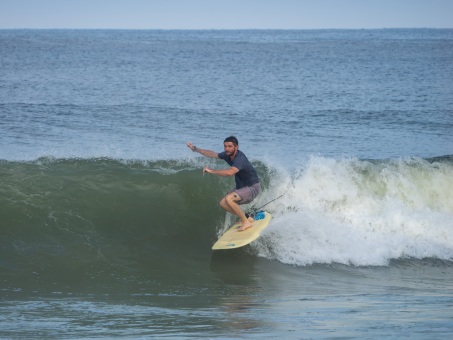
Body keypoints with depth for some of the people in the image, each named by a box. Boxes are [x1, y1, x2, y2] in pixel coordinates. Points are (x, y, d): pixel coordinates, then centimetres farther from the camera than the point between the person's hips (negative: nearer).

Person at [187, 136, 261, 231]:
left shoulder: (240, 158, -29)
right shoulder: (228, 155, -2)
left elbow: (230, 172, -46)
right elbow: (212, 154, 15)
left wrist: (211, 171, -35)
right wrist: (195, 149, 16)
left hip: (253, 188, -9)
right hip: (242, 187, 9)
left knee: (228, 199, -27)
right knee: (223, 203, 4)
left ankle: (246, 222, -14)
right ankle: (247, 218, 14)